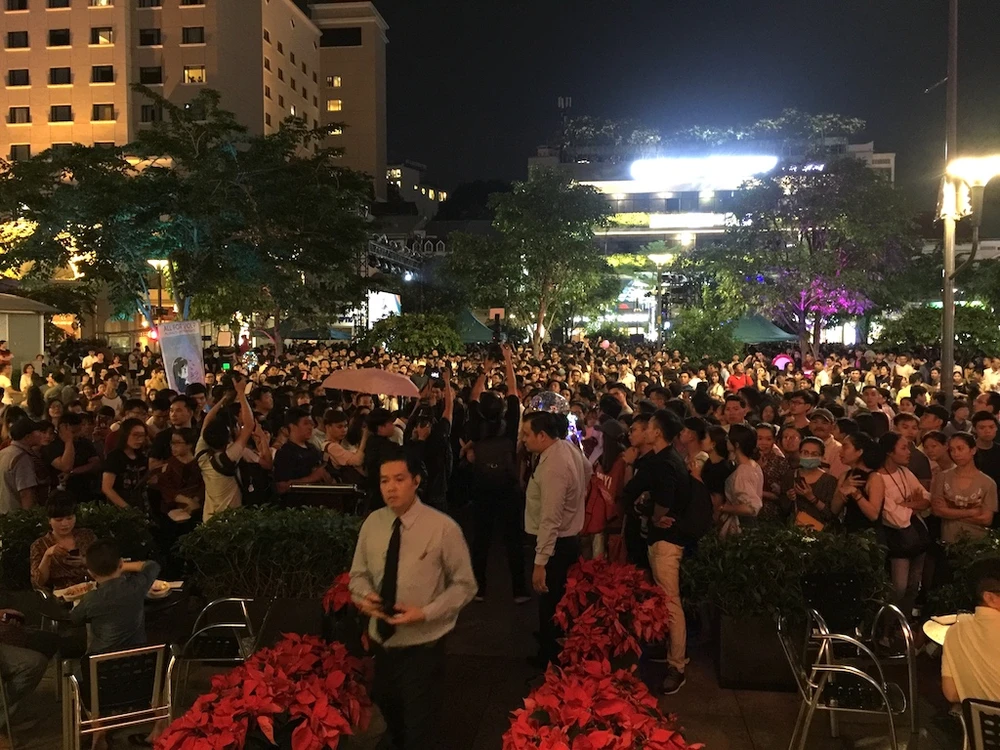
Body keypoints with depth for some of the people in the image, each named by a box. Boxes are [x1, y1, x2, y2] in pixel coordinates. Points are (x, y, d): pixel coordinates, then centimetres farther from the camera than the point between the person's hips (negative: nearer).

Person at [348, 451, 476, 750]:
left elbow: (464, 585, -11)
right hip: (382, 642, 6)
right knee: (390, 713, 29)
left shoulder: (442, 527, -18)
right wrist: (365, 595, -15)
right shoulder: (372, 523, -5)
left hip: (423, 647, -5)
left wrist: (425, 613, -23)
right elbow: (359, 573, 8)